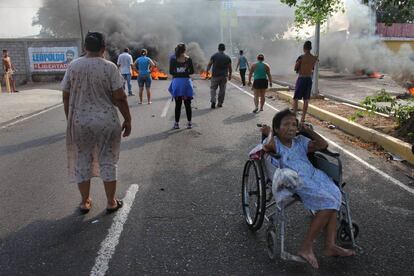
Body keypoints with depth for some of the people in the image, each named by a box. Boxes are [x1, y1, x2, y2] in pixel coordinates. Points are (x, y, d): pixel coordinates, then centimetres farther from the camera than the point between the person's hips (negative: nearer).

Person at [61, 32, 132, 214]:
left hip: (80, 122, 2)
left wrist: (69, 119, 16)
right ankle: (111, 202, 20)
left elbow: (66, 97, 5)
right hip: (106, 122, -2)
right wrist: (128, 120, 0)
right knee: (107, 162, 9)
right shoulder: (109, 67, -8)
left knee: (82, 162, 14)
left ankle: (85, 202, 26)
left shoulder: (73, 66, 1)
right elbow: (120, 98, -10)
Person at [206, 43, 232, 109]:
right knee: (222, 90, 9)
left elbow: (209, 65, -2)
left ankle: (213, 101, -12)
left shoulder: (214, 56, -2)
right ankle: (220, 103, 14)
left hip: (215, 75, -2)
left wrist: (207, 71, 10)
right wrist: (230, 75, 18)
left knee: (213, 88, 6)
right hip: (224, 76, 2)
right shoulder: (227, 57, 5)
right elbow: (230, 68, 7)